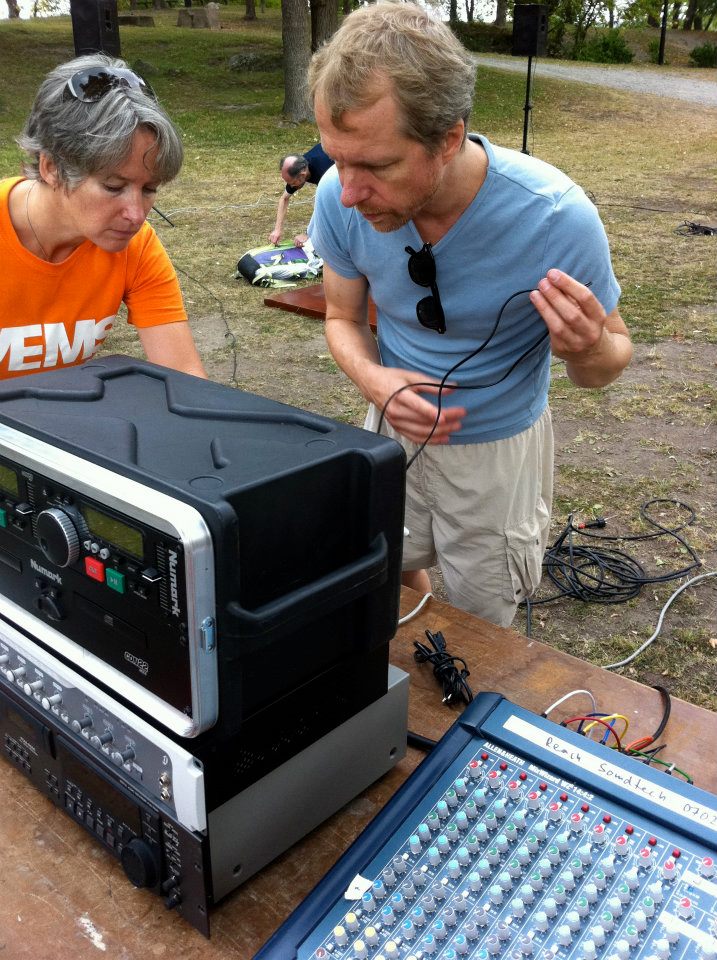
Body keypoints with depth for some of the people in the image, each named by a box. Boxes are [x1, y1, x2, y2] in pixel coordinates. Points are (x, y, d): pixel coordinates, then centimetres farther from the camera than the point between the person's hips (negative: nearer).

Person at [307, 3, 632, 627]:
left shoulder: (557, 217, -30)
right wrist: (373, 378, -26)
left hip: (497, 444, -3)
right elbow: (344, 318, -3)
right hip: (394, 427, 3)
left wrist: (590, 347, -38)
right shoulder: (339, 198, -22)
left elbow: (611, 359, -13)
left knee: (478, 628, 16)